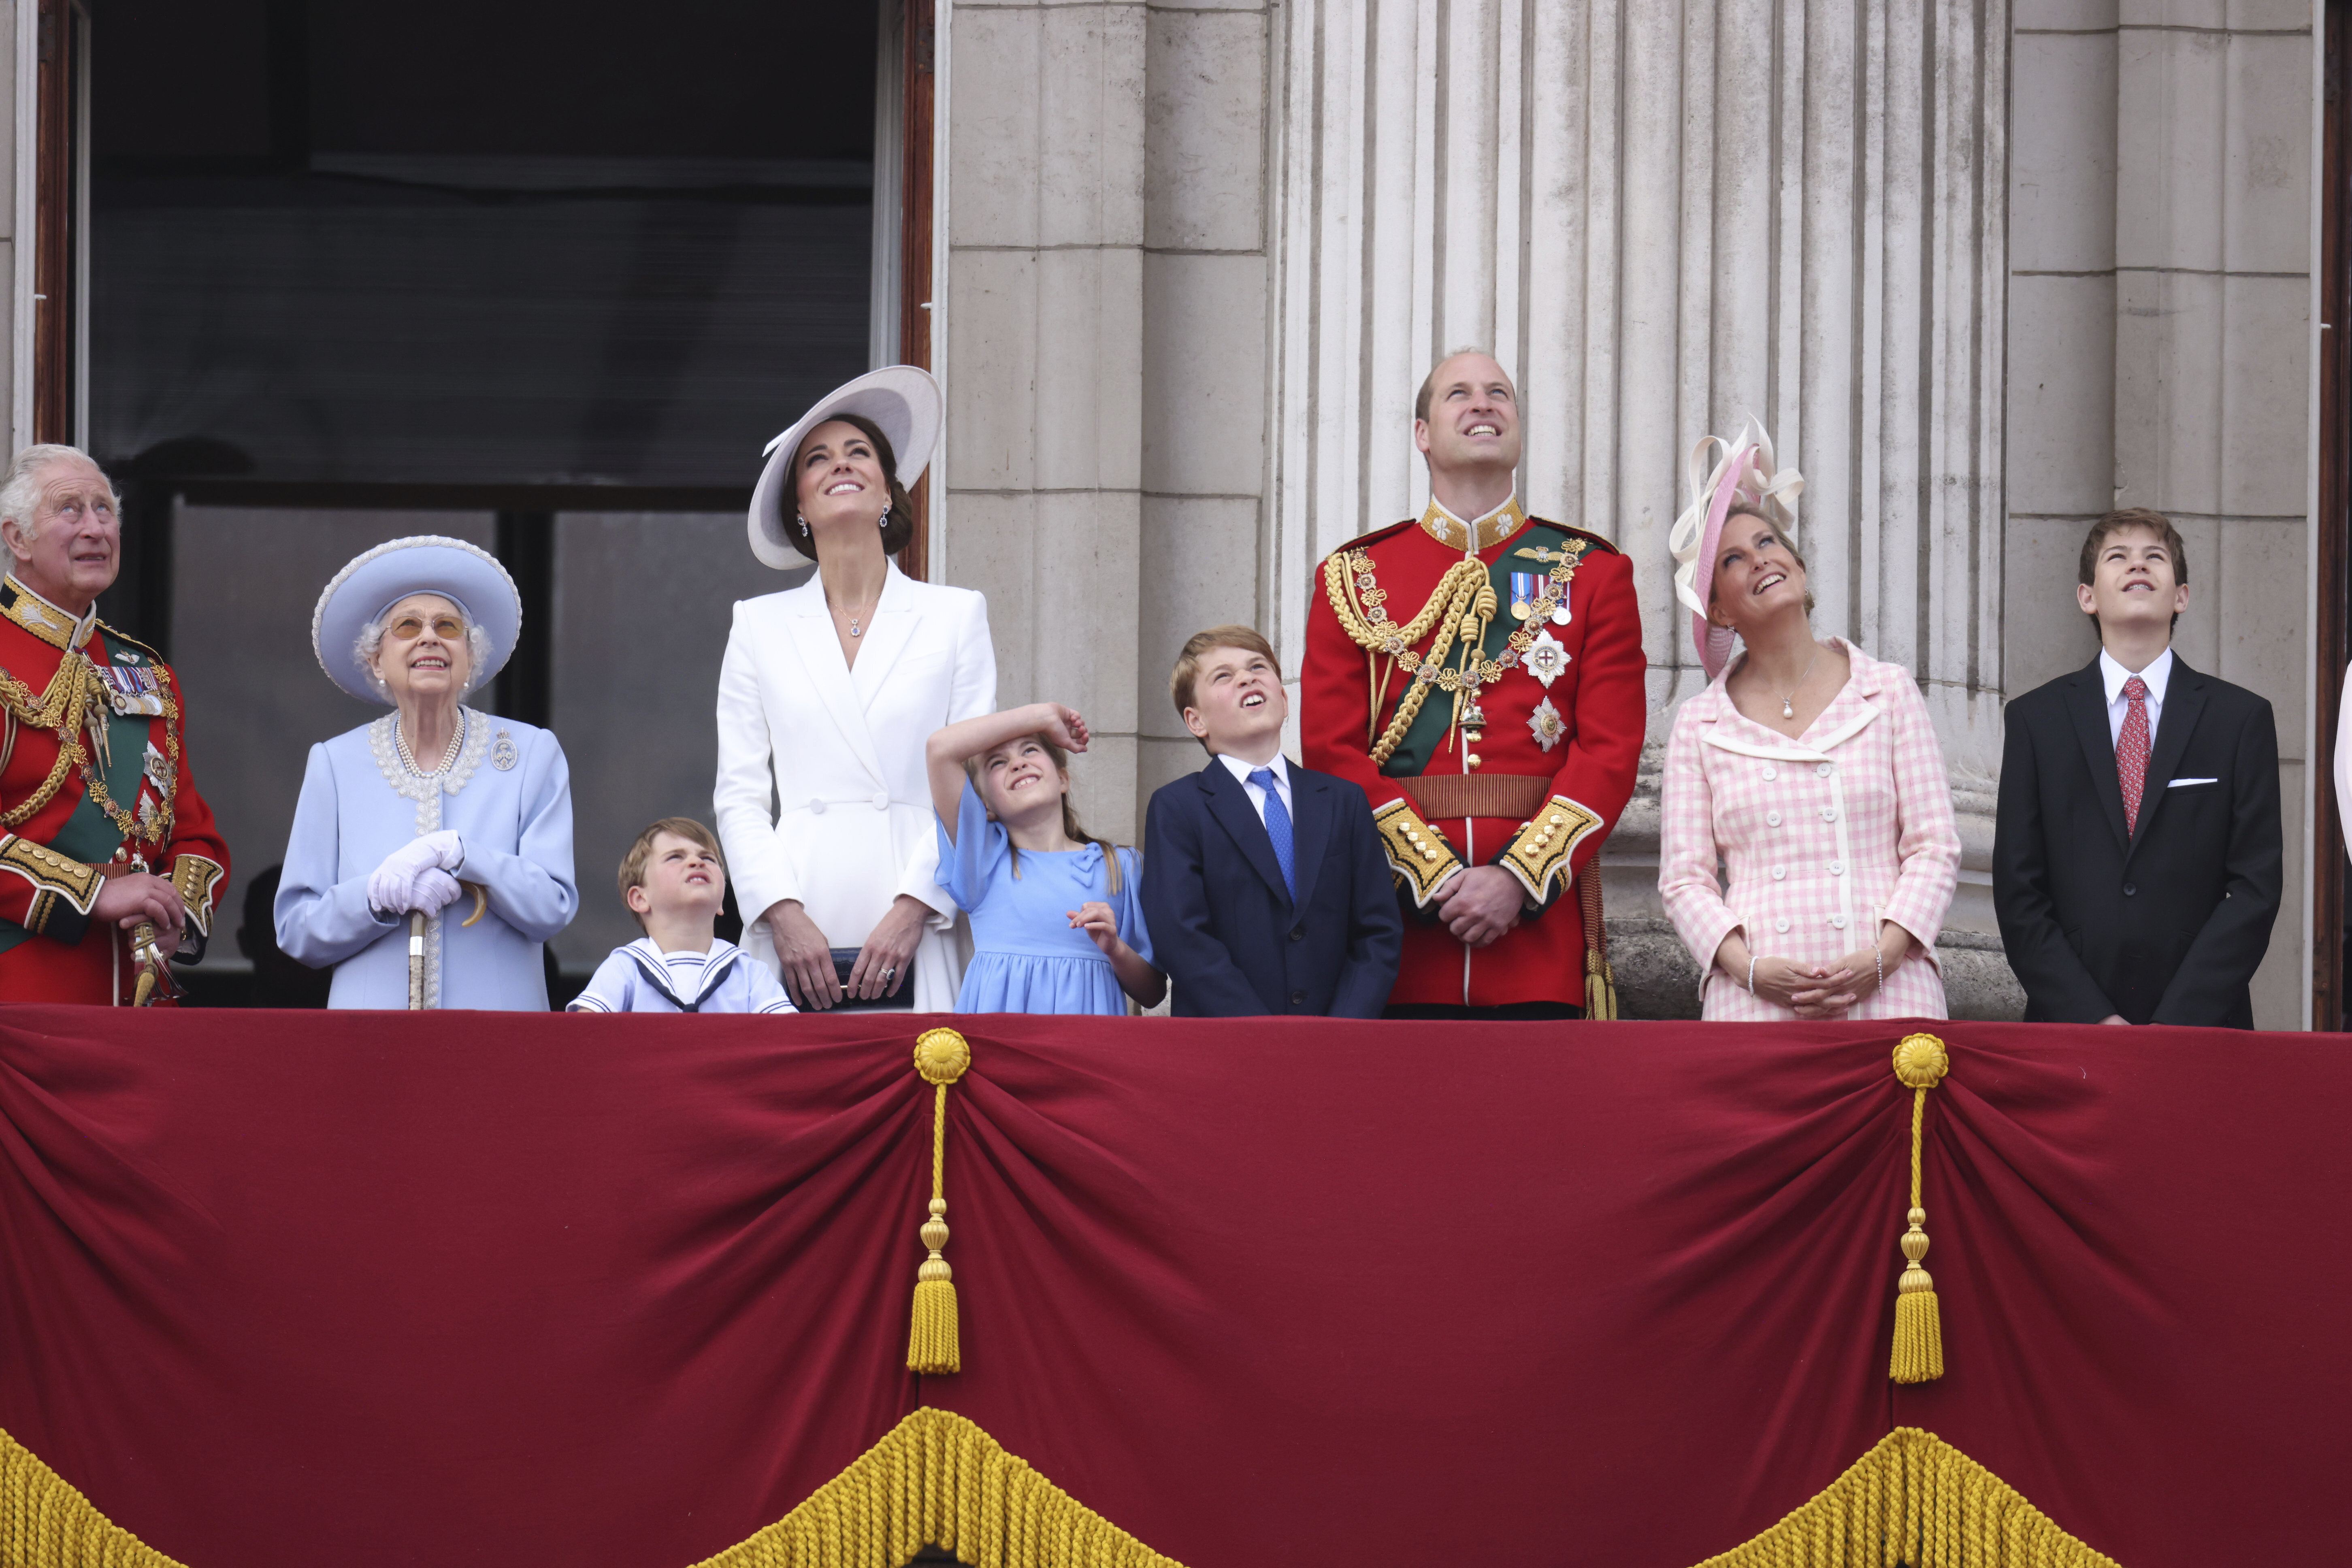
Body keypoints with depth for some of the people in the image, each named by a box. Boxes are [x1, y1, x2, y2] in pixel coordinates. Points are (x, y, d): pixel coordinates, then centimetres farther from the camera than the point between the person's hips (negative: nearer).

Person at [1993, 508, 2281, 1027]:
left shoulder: (2242, 719, 6)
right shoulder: (2035, 719, 7)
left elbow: (2256, 886, 0)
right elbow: (2018, 892, 3)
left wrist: (2178, 1021, -11)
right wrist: (2093, 1019, -9)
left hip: (2203, 1029, 0)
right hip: (2066, 1029, 0)